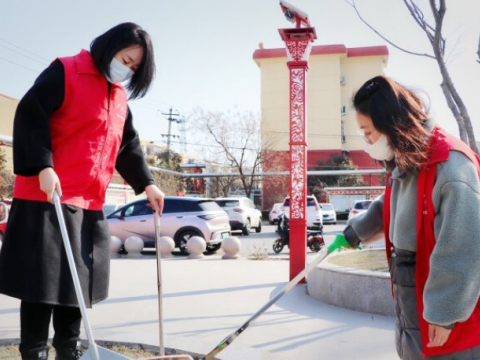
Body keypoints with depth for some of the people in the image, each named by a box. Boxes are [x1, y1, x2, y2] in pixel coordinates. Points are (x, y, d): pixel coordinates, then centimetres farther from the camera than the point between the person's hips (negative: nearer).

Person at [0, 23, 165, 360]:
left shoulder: (120, 96, 17)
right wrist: (43, 167, -23)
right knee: (44, 276, -5)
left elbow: (128, 145, 24)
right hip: (47, 196, -8)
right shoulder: (65, 72, -7)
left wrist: (146, 183, 15)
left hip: (90, 202, 8)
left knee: (77, 277, 12)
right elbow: (30, 115, -14)